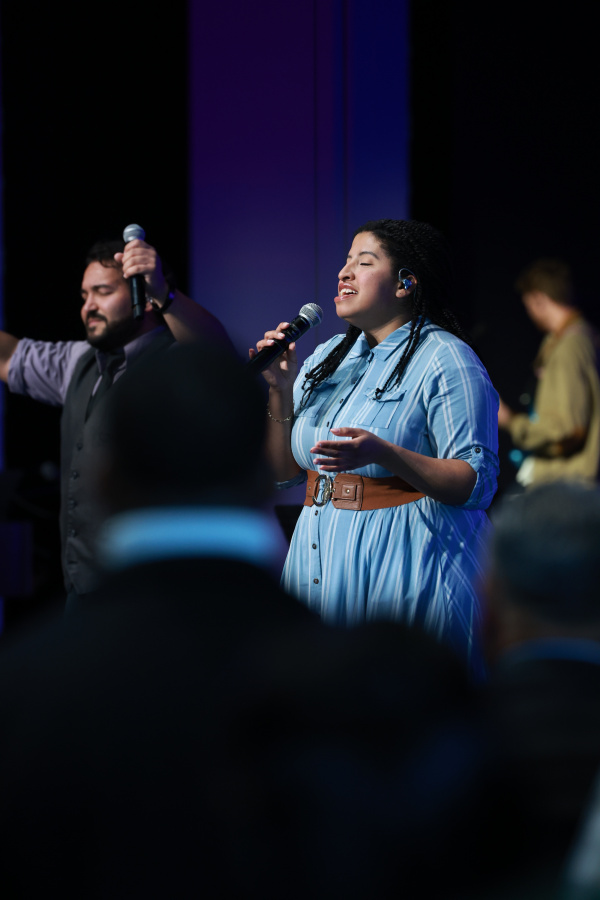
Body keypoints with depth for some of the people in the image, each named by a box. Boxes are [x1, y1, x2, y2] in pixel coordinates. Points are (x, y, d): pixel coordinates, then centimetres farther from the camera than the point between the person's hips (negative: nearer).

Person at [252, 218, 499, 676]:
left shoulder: (445, 360, -7)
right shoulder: (326, 358, 15)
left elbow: (478, 483, -15)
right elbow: (285, 471, 15)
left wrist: (384, 454, -27)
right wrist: (281, 390, 1)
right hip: (320, 559, 7)